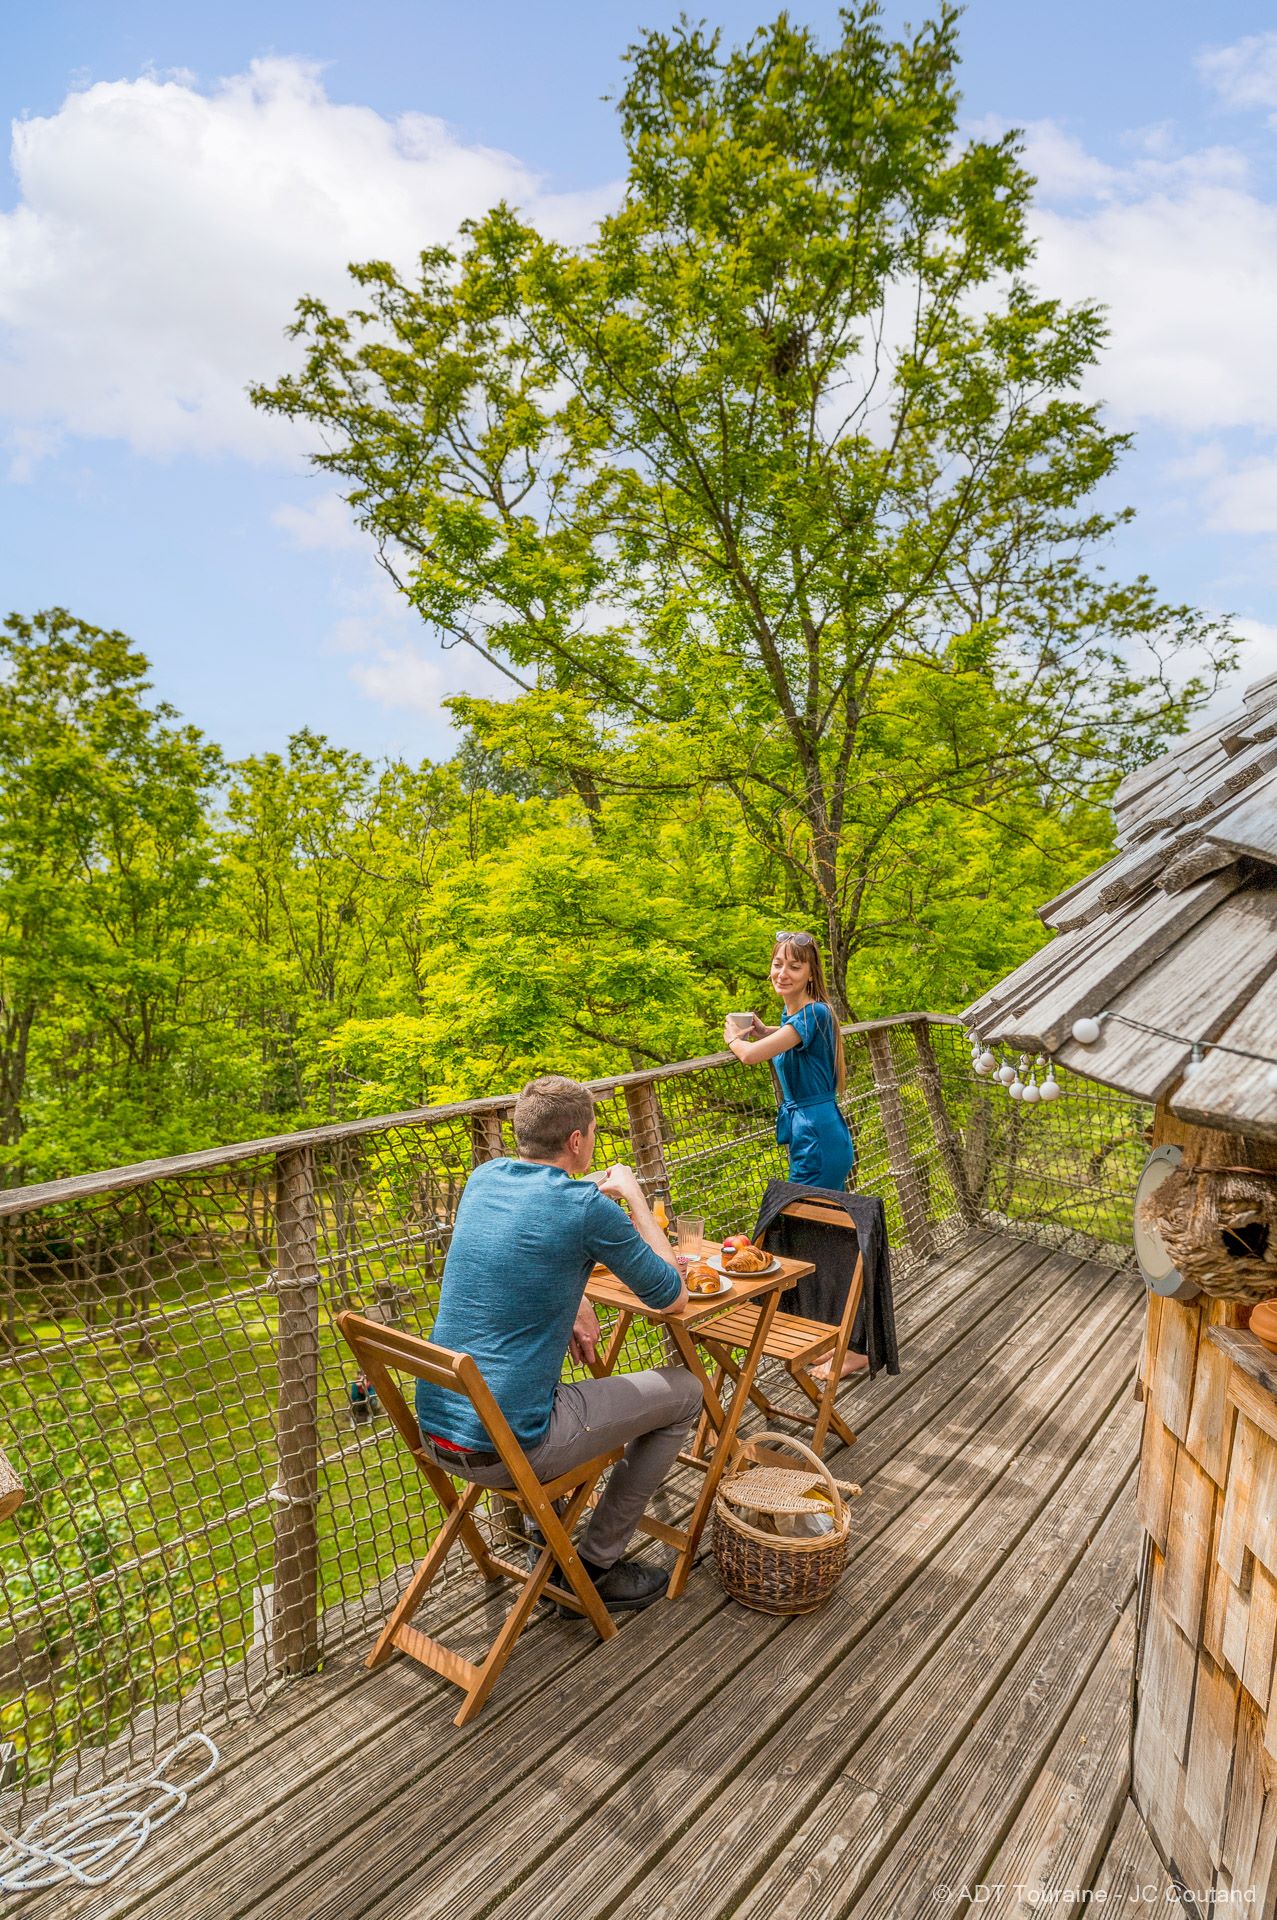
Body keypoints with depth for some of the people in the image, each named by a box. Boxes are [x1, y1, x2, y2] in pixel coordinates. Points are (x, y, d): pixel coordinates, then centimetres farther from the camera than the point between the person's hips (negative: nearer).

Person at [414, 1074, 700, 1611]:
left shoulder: (483, 1178, 4)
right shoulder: (589, 1207, -17)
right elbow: (673, 1299, -4)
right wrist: (635, 1197, 3)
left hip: (433, 1433, 7)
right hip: (506, 1452, -7)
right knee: (683, 1391, 9)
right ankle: (595, 1567, 18)